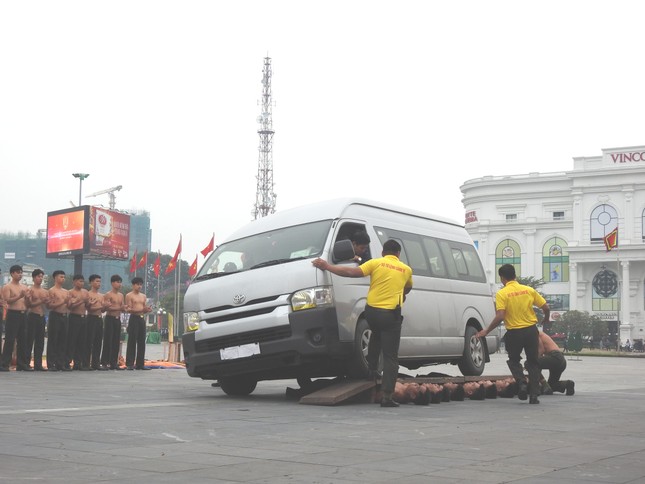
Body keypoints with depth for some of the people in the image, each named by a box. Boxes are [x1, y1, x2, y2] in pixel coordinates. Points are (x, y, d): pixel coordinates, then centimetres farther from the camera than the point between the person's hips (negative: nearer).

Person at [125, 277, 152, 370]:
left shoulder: (143, 296, 19)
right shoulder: (129, 295, 0)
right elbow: (129, 309, -8)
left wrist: (147, 309, 0)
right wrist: (140, 310, -21)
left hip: (142, 319, 6)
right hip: (134, 318, -6)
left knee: (141, 342, 4)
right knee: (132, 341, -7)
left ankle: (140, 363, 7)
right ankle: (129, 364, -7)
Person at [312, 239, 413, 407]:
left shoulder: (376, 263, 2)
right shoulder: (406, 269, 10)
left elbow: (353, 272, -9)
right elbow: (408, 288, 30)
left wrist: (327, 266, -3)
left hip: (372, 310, 1)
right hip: (391, 315, -1)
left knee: (376, 335, 35)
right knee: (390, 357, 2)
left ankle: (371, 368, 29)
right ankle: (387, 395, -5)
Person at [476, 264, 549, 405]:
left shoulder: (501, 294, -10)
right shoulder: (529, 290, 1)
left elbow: (499, 317, -19)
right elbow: (546, 307, 3)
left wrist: (486, 331, -8)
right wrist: (546, 319, 25)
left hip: (514, 332, -2)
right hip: (531, 330, 2)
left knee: (514, 361, 20)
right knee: (533, 362, 14)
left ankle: (521, 382, -6)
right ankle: (534, 395, 9)